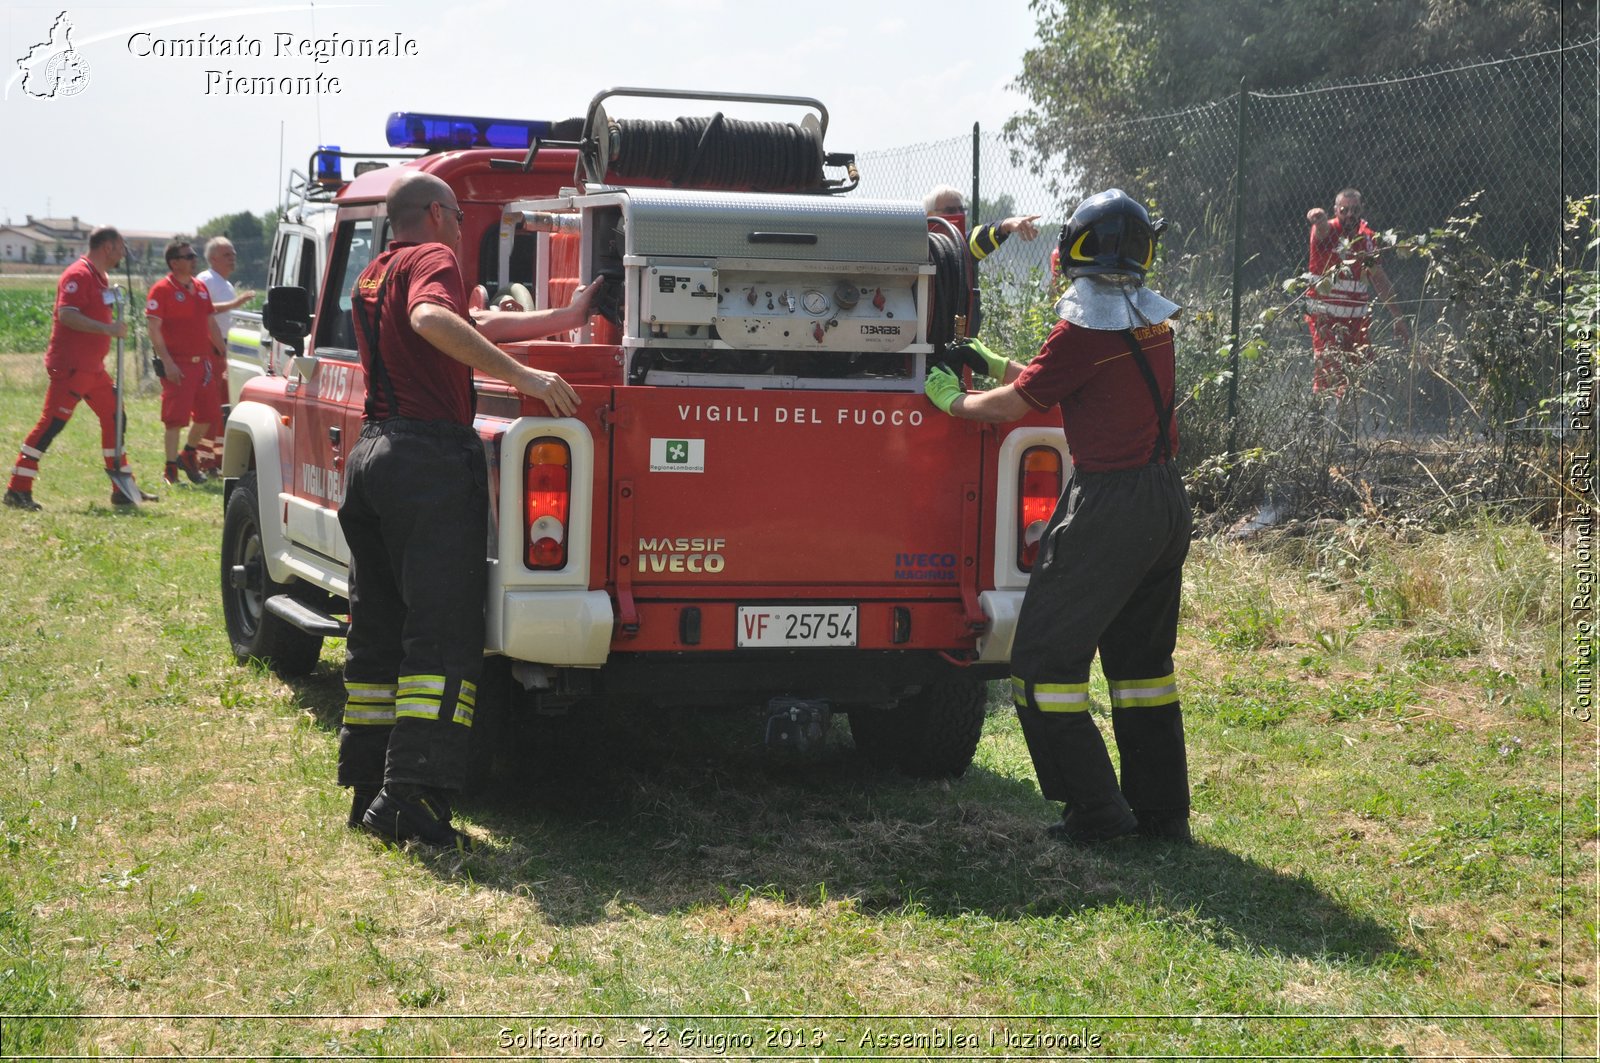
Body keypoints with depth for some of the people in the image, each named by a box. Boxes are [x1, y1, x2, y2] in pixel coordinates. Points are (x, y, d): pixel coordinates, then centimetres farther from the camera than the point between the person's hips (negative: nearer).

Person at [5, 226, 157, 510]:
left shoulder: (103, 278, 16)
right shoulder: (78, 275, -14)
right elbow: (66, 314, -26)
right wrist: (107, 328, -28)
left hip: (93, 367, 10)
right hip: (70, 366, -10)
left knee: (114, 418, 12)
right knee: (51, 423, -11)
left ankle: (123, 490, 18)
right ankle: (17, 490, -9)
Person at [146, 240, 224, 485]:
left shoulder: (200, 287, 13)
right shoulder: (161, 290, -9)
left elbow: (211, 324, 21)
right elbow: (154, 330, -13)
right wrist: (167, 363, -20)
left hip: (203, 361, 7)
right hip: (178, 364, -7)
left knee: (208, 414, 11)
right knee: (176, 416, -6)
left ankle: (189, 455, 31)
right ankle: (171, 468, 2)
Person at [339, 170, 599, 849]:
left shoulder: (372, 277, 23)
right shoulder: (430, 258, -3)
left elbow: (475, 325, 23)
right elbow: (433, 320, -26)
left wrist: (569, 316, 25)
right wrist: (521, 375, -29)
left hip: (370, 456, 9)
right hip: (431, 456, -9)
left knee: (377, 633, 13)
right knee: (440, 635, -9)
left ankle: (368, 789, 16)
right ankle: (410, 794, -17)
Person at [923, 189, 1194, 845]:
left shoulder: (1085, 327, -15)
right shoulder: (1155, 320, 8)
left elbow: (1012, 406, -8)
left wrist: (950, 398, 10)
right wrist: (1000, 365, 28)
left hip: (1107, 505, -8)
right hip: (1167, 502, 8)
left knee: (1045, 658, 0)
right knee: (1142, 659, 18)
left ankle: (1096, 810, -2)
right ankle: (1163, 809, 20)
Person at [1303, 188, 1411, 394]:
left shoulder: (1367, 238, 10)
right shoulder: (1329, 231, -6)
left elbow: (1379, 278, 19)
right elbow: (1322, 226, -33)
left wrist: (1397, 317, 20)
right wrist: (1317, 216, -59)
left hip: (1357, 318, 5)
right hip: (1325, 317, -5)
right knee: (1327, 374, -12)